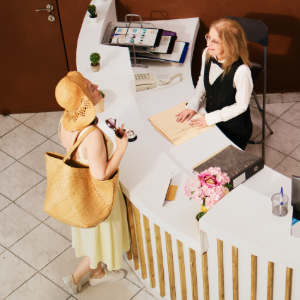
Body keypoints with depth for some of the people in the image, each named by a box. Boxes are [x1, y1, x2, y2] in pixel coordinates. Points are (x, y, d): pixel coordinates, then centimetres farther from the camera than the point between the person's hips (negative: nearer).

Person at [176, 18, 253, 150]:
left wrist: (211, 118, -17)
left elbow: (241, 105, -20)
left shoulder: (241, 71, -33)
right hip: (211, 119, 6)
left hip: (235, 129, -5)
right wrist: (192, 105, -4)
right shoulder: (207, 54, -13)